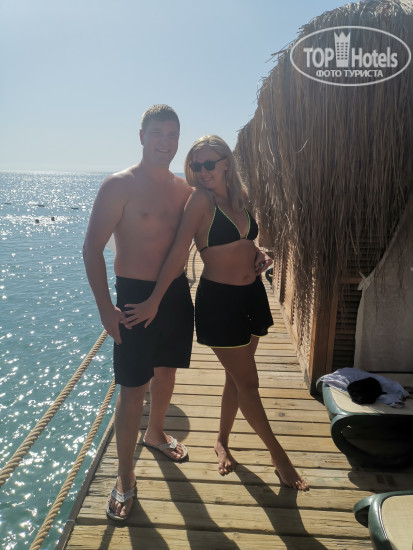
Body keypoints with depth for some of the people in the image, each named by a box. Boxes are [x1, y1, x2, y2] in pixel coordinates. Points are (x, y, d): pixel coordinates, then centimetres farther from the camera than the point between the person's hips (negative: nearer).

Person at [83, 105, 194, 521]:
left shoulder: (183, 188, 7)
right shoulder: (120, 185, -11)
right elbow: (92, 248, -12)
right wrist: (105, 307, -17)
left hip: (177, 292, 6)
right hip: (135, 296, -6)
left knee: (166, 371, 21)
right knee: (133, 390, 0)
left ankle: (155, 433, 48)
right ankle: (125, 478, 20)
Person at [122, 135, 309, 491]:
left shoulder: (241, 197, 7)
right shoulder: (201, 199, -12)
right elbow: (179, 251, -18)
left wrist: (261, 256, 0)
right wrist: (154, 301, -21)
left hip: (253, 293, 7)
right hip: (218, 298, -7)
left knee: (237, 378, 17)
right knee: (248, 382, 4)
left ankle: (222, 442, 39)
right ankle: (278, 454, 24)